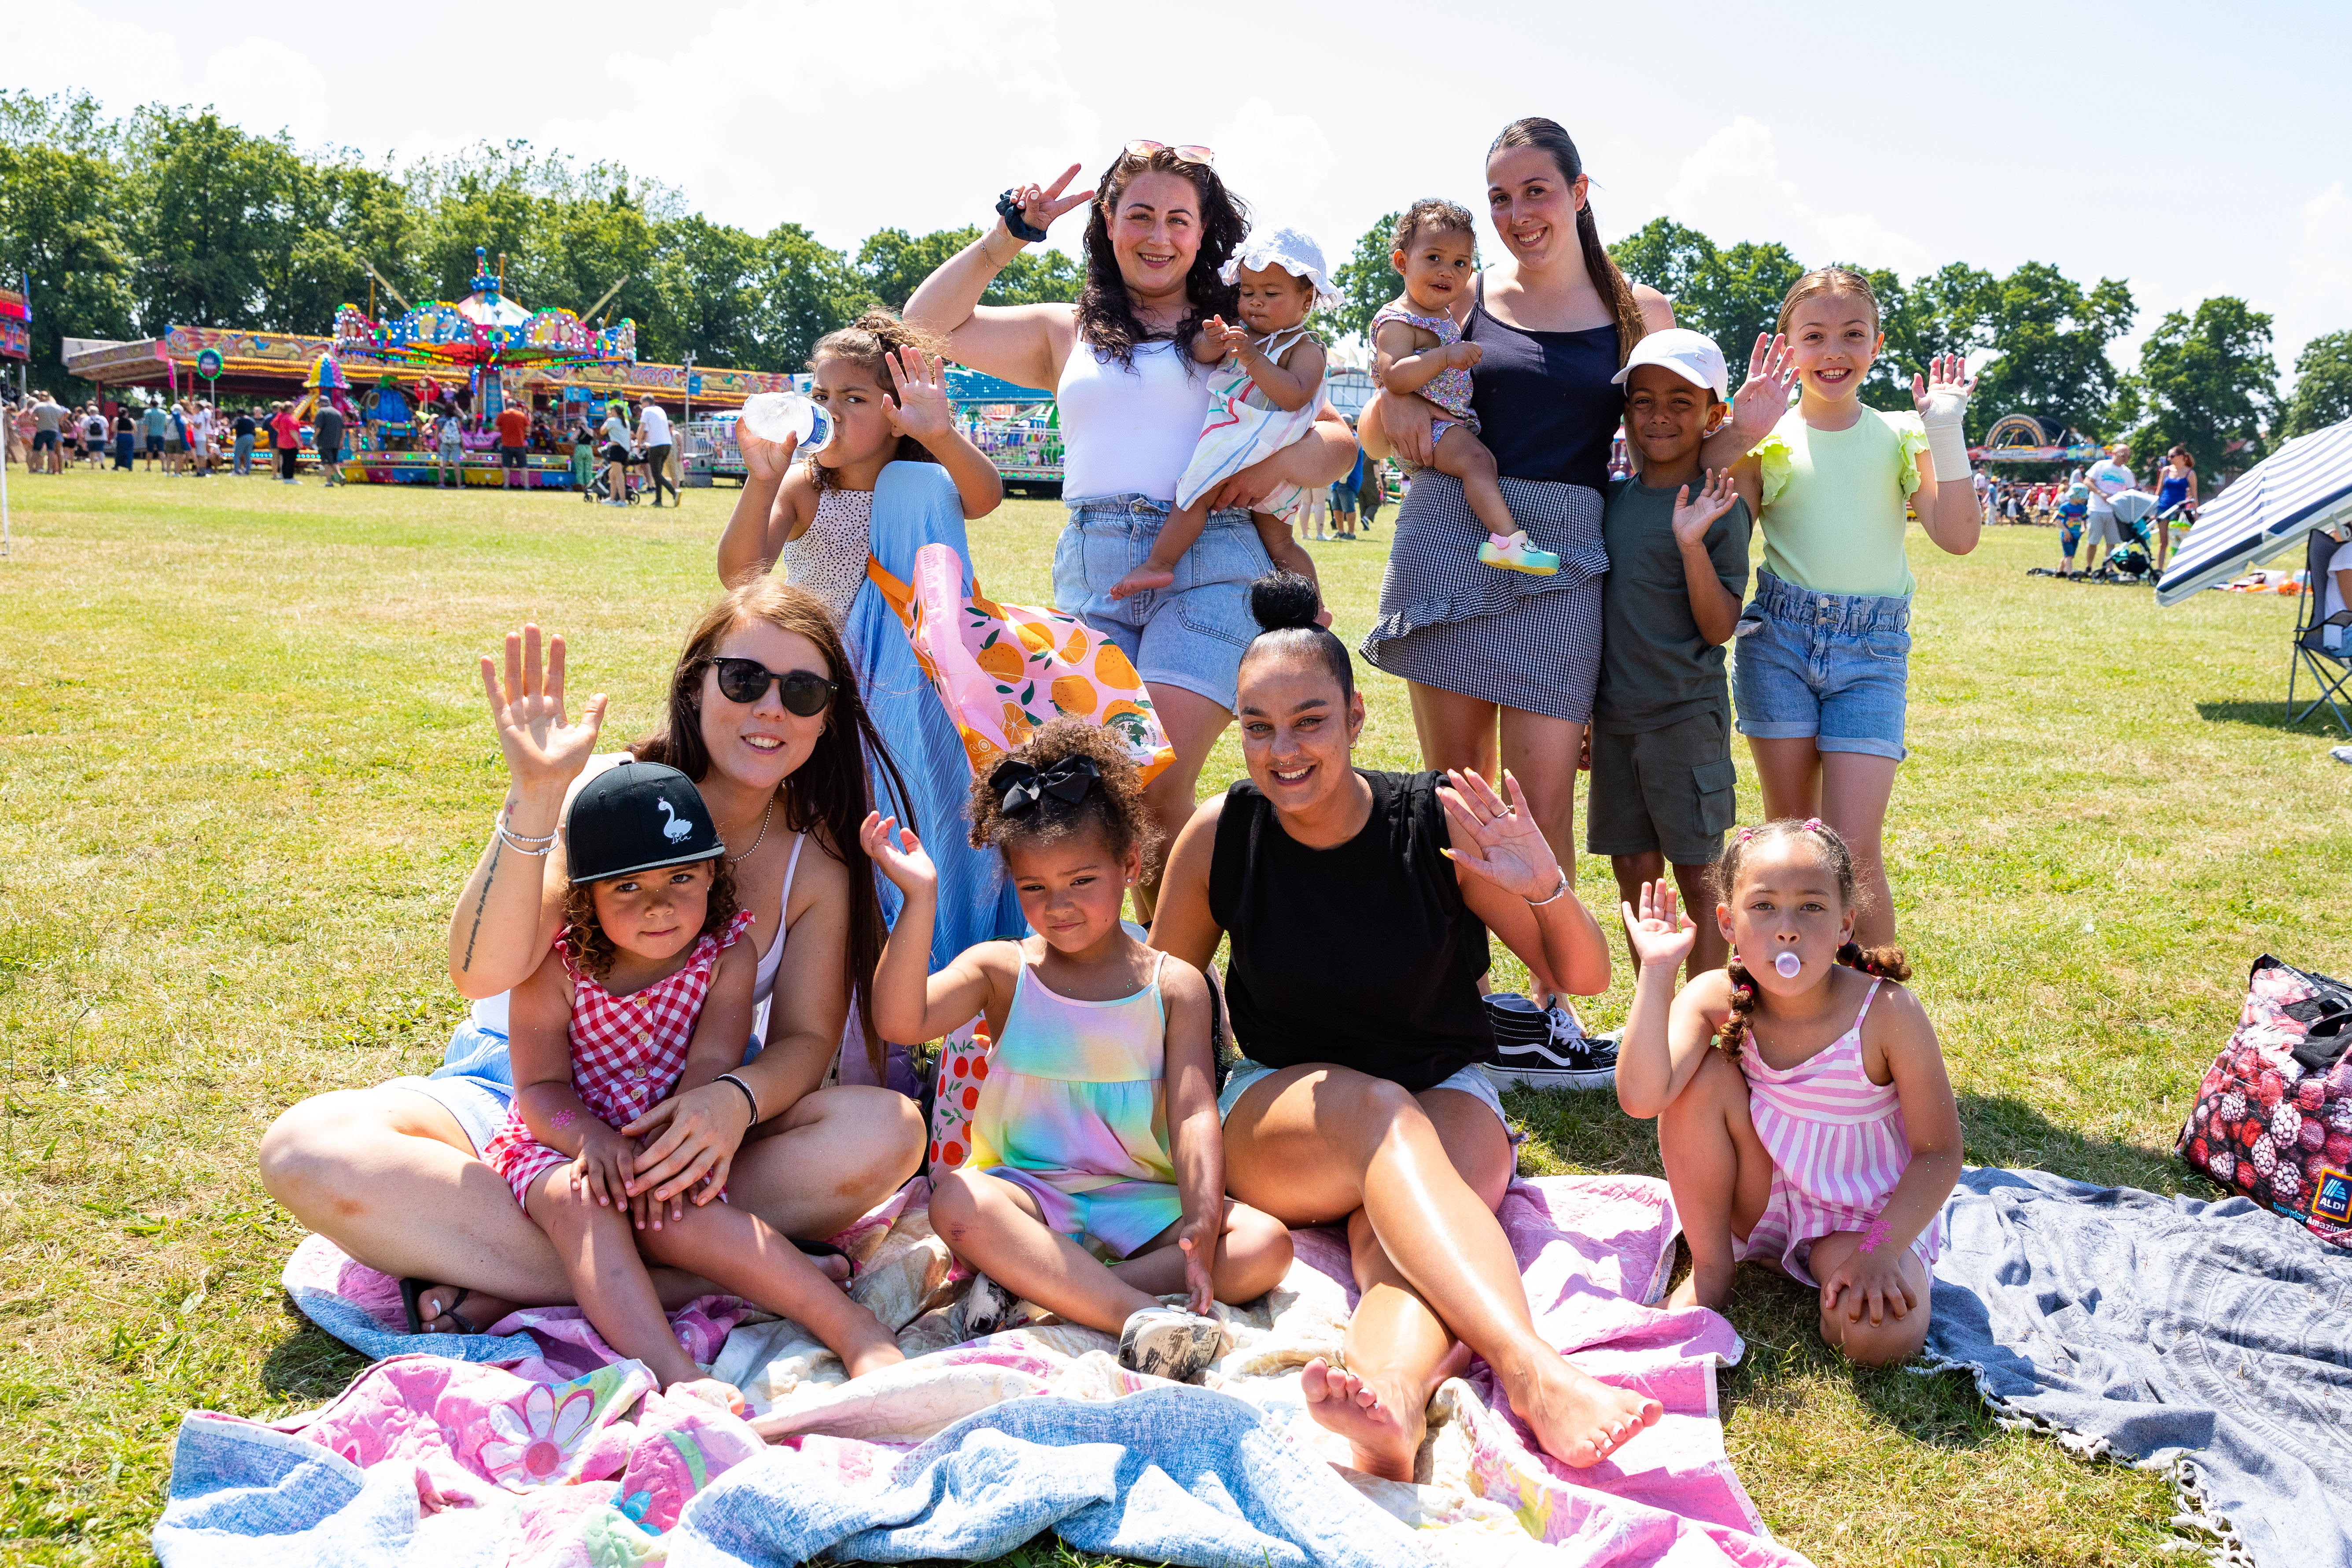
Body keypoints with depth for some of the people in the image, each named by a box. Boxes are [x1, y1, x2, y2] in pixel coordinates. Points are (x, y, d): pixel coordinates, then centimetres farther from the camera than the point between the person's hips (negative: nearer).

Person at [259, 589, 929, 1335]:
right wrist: (535, 796, -37)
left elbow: (808, 1038, -7)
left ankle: (513, 1286, -27)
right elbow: (484, 972, -25)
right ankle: (673, 1284, -31)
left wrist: (738, 1100, -30)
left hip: (685, 1119, 2)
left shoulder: (817, 859, -4)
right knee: (308, 1149, -29)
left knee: (888, 1131, -28)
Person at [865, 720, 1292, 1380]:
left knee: (1266, 1245, -22)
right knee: (958, 1204, -33)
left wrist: (1202, 1224, -24)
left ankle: (1026, 1286, -28)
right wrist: (920, 898, -23)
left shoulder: (1174, 986, 2)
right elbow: (901, 1020, -15)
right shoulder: (1000, 971, 2)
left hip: (1144, 1201, 2)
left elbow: (1194, 1114, -7)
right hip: (1030, 1192, -1)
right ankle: (1141, 1318, -37)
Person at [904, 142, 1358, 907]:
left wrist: (1281, 460, -8)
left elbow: (1339, 439, 14)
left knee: (1159, 788, -16)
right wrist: (1005, 239, 11)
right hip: (1091, 570, 3)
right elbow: (928, 325, 20)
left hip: (1208, 566, -2)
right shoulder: (1068, 332, 22)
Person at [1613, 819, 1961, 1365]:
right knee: (1705, 1076, -22)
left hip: (1866, 1214, -3)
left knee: (1879, 1336, -32)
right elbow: (1641, 1097, -33)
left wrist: (1880, 1249, -28)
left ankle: (1839, 1286, 5)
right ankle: (1710, 1270, -4)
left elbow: (1938, 1153, -16)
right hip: (1764, 1201, 4)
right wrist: (1657, 971, -34)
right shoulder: (1716, 999, -17)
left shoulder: (1886, 1012, -23)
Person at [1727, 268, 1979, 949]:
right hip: (1778, 641, 1)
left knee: (1855, 851, -9)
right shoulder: (1766, 439, 4)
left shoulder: (1900, 435, 5)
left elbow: (1959, 536, -4)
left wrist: (1945, 431, -11)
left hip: (1871, 648, 0)